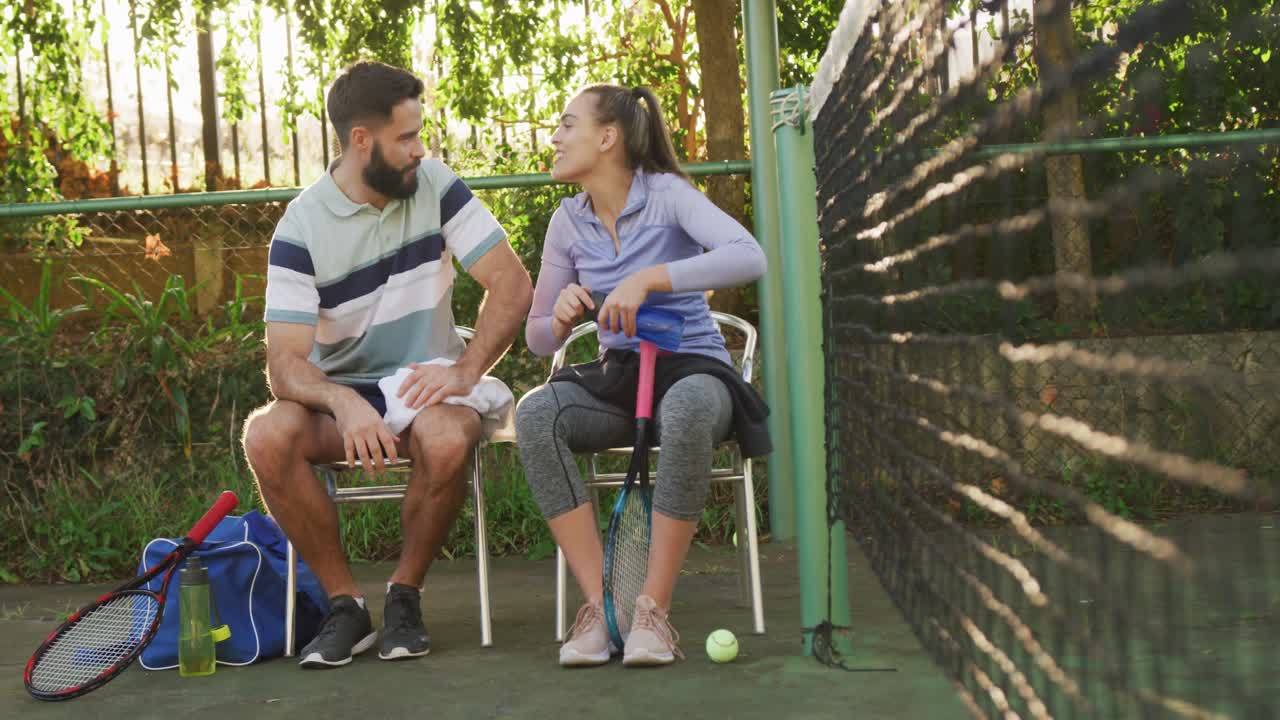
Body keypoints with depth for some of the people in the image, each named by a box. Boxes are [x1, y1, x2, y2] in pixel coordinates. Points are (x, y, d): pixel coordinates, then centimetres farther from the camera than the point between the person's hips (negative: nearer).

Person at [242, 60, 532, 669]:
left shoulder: (435, 184, -2)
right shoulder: (300, 228, -9)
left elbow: (512, 285, -5)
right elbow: (285, 363, -17)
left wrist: (467, 368, -20)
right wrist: (344, 403, -39)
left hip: (426, 387, 0)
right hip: (340, 392, 0)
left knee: (448, 439, -35)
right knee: (266, 436, -31)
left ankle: (405, 596, -9)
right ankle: (346, 605, -13)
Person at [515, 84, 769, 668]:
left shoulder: (666, 193, -7)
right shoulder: (568, 222, 7)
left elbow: (748, 257, -25)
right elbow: (537, 339, 10)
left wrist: (649, 279, -33)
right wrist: (562, 316, -14)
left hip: (691, 366, -4)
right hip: (615, 377, 4)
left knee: (688, 407, -41)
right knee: (535, 413, -28)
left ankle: (654, 609, -30)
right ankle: (597, 603, -26)